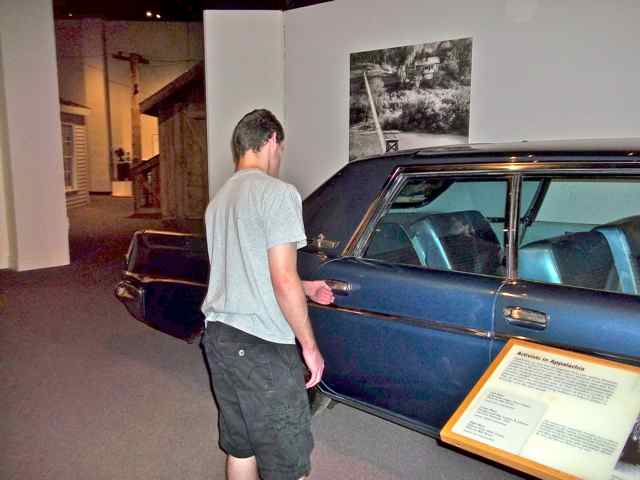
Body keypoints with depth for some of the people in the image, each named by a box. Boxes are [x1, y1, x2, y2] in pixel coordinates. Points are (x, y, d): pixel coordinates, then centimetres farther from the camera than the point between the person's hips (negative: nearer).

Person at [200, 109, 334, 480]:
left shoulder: (219, 199, 14)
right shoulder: (277, 193, -13)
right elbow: (284, 281, -19)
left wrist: (305, 288, 24)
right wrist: (310, 347, -9)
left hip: (218, 337, 9)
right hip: (262, 347, -9)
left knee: (240, 449, 21)